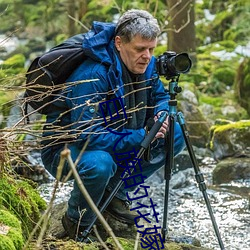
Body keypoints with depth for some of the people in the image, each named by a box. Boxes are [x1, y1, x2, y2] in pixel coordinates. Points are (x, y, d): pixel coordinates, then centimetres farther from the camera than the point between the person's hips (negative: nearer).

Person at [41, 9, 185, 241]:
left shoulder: (146, 65, -8)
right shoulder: (92, 76, -32)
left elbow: (160, 96, 11)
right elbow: (88, 136, -35)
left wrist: (161, 114, -14)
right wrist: (141, 137, -35)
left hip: (114, 140, 8)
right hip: (65, 148, -8)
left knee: (175, 135, -3)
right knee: (99, 164, -41)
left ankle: (115, 193, 7)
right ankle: (77, 222, -9)